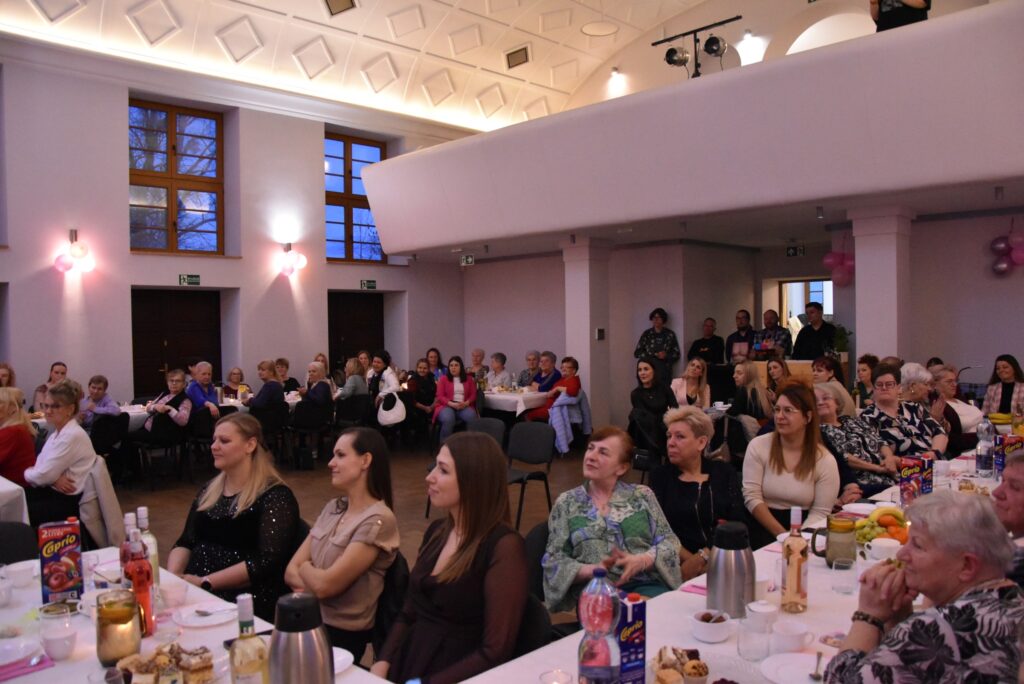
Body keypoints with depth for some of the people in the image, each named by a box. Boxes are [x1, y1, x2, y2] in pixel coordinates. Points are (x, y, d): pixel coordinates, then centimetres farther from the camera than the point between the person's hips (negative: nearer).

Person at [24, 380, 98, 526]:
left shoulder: (72, 436, -22)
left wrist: (27, 473, 1)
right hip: (55, 491, 9)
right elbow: (40, 466, 6)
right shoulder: (57, 432, 11)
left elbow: (44, 475, -20)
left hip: (69, 501, -9)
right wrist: (54, 479, -16)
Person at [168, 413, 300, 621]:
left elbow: (265, 562, -16)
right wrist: (172, 576, -6)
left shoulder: (275, 496, -8)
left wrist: (205, 582, -17)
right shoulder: (208, 490, 15)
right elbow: (185, 543, 14)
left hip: (247, 600, -6)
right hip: (192, 589, 7)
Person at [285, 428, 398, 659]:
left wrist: (305, 568, 1)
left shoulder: (377, 520, -16)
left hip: (341, 635, -6)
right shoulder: (332, 508, 9)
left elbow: (325, 585, -19)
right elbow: (291, 571, 5)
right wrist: (313, 578, -14)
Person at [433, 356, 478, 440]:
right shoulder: (443, 379, 11)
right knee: (448, 420, -37)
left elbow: (473, 394, 11)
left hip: (464, 407, 2)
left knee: (472, 418, -32)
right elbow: (440, 396, 2)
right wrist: (452, 404, -15)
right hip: (447, 406, -2)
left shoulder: (469, 378, 16)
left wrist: (466, 403, -11)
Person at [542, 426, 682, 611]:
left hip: (647, 584, 1)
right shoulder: (567, 503, 12)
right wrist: (591, 570, -13)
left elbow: (669, 542, 9)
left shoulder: (642, 495, 14)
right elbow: (554, 561, 6)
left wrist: (641, 561, -12)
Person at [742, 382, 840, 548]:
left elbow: (820, 512, -3)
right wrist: (781, 534, -14)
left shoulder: (825, 460, -1)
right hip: (764, 529, 0)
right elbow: (751, 497, -5)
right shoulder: (758, 446, -1)